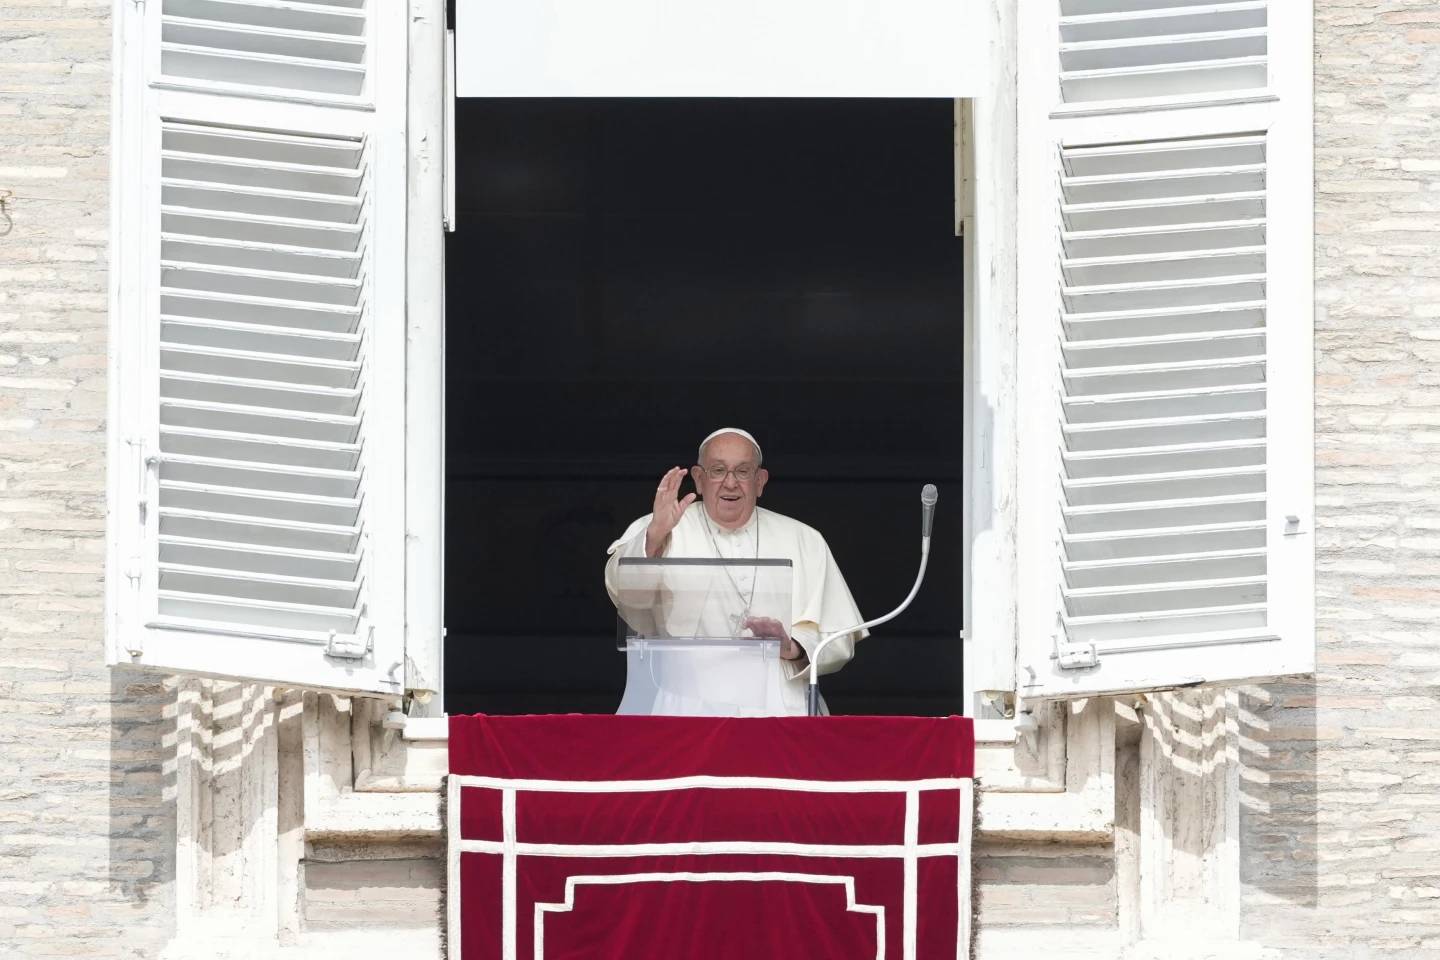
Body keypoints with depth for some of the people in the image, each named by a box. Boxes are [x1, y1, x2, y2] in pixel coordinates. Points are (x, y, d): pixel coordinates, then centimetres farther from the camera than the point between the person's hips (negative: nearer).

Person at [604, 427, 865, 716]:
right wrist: (655, 535, -28)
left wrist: (793, 647, -8)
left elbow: (839, 640, 12)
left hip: (774, 711, 2)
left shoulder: (805, 541, 16)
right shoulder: (658, 531, 9)